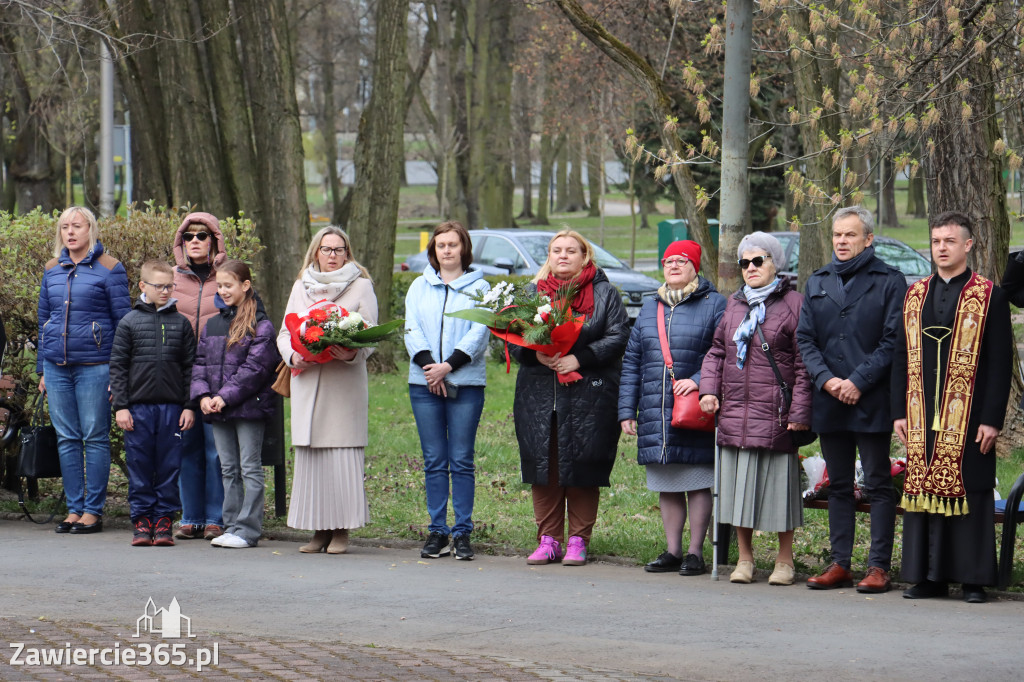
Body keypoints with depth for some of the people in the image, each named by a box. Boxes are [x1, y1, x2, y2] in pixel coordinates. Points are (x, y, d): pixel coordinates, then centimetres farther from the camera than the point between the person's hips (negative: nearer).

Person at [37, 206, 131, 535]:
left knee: (95, 437, -1)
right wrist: (42, 369, 15)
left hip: (94, 367, -5)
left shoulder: (109, 269, -3)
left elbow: (123, 321, -3)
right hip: (57, 367, 5)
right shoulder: (52, 270, 12)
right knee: (66, 439, 6)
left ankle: (93, 511, 3)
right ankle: (74, 508, 12)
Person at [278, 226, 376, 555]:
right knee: (309, 455, 0)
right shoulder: (301, 287, 18)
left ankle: (341, 530, -3)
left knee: (342, 453, -8)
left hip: (345, 381, -3)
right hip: (307, 381, 3)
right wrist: (293, 355, -5)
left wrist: (352, 353, -20)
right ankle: (318, 530, 5)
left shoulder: (361, 287, 7)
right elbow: (285, 333, 17)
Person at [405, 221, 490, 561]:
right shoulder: (419, 287, 14)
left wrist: (449, 366, -14)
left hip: (466, 383, -2)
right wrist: (427, 363, -12)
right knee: (434, 460, 3)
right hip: (424, 383, 2)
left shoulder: (478, 288, 6)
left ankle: (462, 532, 0)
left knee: (461, 459, -3)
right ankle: (437, 532, 6)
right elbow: (412, 329, 4)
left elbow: (479, 333, -4)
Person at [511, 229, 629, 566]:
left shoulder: (605, 294, 5)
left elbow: (617, 337, -4)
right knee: (544, 467, 2)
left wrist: (580, 358, -15)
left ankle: (578, 540, 6)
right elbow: (513, 338, 10)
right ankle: (549, 539, 10)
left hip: (588, 397, -3)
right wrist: (535, 354, -11)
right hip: (539, 397, 3)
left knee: (581, 468, -3)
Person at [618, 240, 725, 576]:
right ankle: (672, 551, 16)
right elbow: (632, 363, 16)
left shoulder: (714, 305, 0)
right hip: (655, 415, 5)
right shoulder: (649, 309, 17)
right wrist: (626, 410, 10)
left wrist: (699, 381, -20)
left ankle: (695, 553, 6)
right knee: (666, 486, 9)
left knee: (698, 484, -1)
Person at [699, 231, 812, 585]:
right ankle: (745, 559, 17)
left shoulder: (793, 304, -3)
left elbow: (804, 363, -6)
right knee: (738, 485, 8)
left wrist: (800, 410, -12)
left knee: (777, 484, -1)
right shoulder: (734, 304, 16)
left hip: (775, 411, -5)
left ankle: (784, 561, 10)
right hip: (734, 411, 5)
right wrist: (709, 389, 4)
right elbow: (716, 352, 20)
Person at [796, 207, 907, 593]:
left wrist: (858, 382, -14)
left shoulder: (889, 282, 0)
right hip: (829, 402, 5)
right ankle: (839, 564, 13)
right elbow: (805, 338, 9)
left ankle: (879, 568, -2)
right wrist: (826, 379, -8)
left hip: (872, 402, -5)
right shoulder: (817, 284, 14)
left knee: (878, 485, -2)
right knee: (838, 485, 10)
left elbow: (893, 340, -7)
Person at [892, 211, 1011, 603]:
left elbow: (1000, 363, -4)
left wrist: (992, 419, -10)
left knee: (970, 494, -3)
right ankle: (929, 577, 10)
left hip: (969, 419, -4)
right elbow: (902, 358, 14)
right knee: (924, 492, 4)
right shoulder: (915, 296, 12)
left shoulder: (989, 298, 0)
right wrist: (899, 412, 6)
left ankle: (973, 579, 2)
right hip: (923, 419, 4)